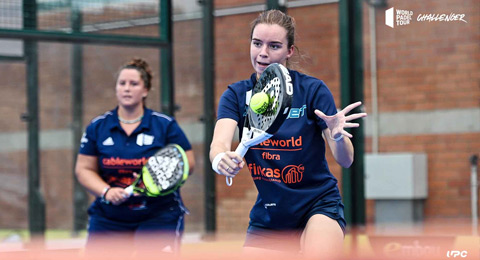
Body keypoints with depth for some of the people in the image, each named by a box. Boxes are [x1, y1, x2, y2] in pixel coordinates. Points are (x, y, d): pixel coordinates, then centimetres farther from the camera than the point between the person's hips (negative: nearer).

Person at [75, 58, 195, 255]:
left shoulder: (165, 125, 0)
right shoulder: (97, 127, 5)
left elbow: (187, 163, 0)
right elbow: (84, 169, 6)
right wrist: (106, 191, -13)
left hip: (158, 215, -2)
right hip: (108, 218, 2)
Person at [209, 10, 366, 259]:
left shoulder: (312, 90, -9)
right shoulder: (236, 95, -2)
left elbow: (345, 160, -14)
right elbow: (220, 142, -21)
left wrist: (338, 136, -37)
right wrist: (221, 159, -45)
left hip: (319, 204, -4)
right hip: (266, 216, 4)